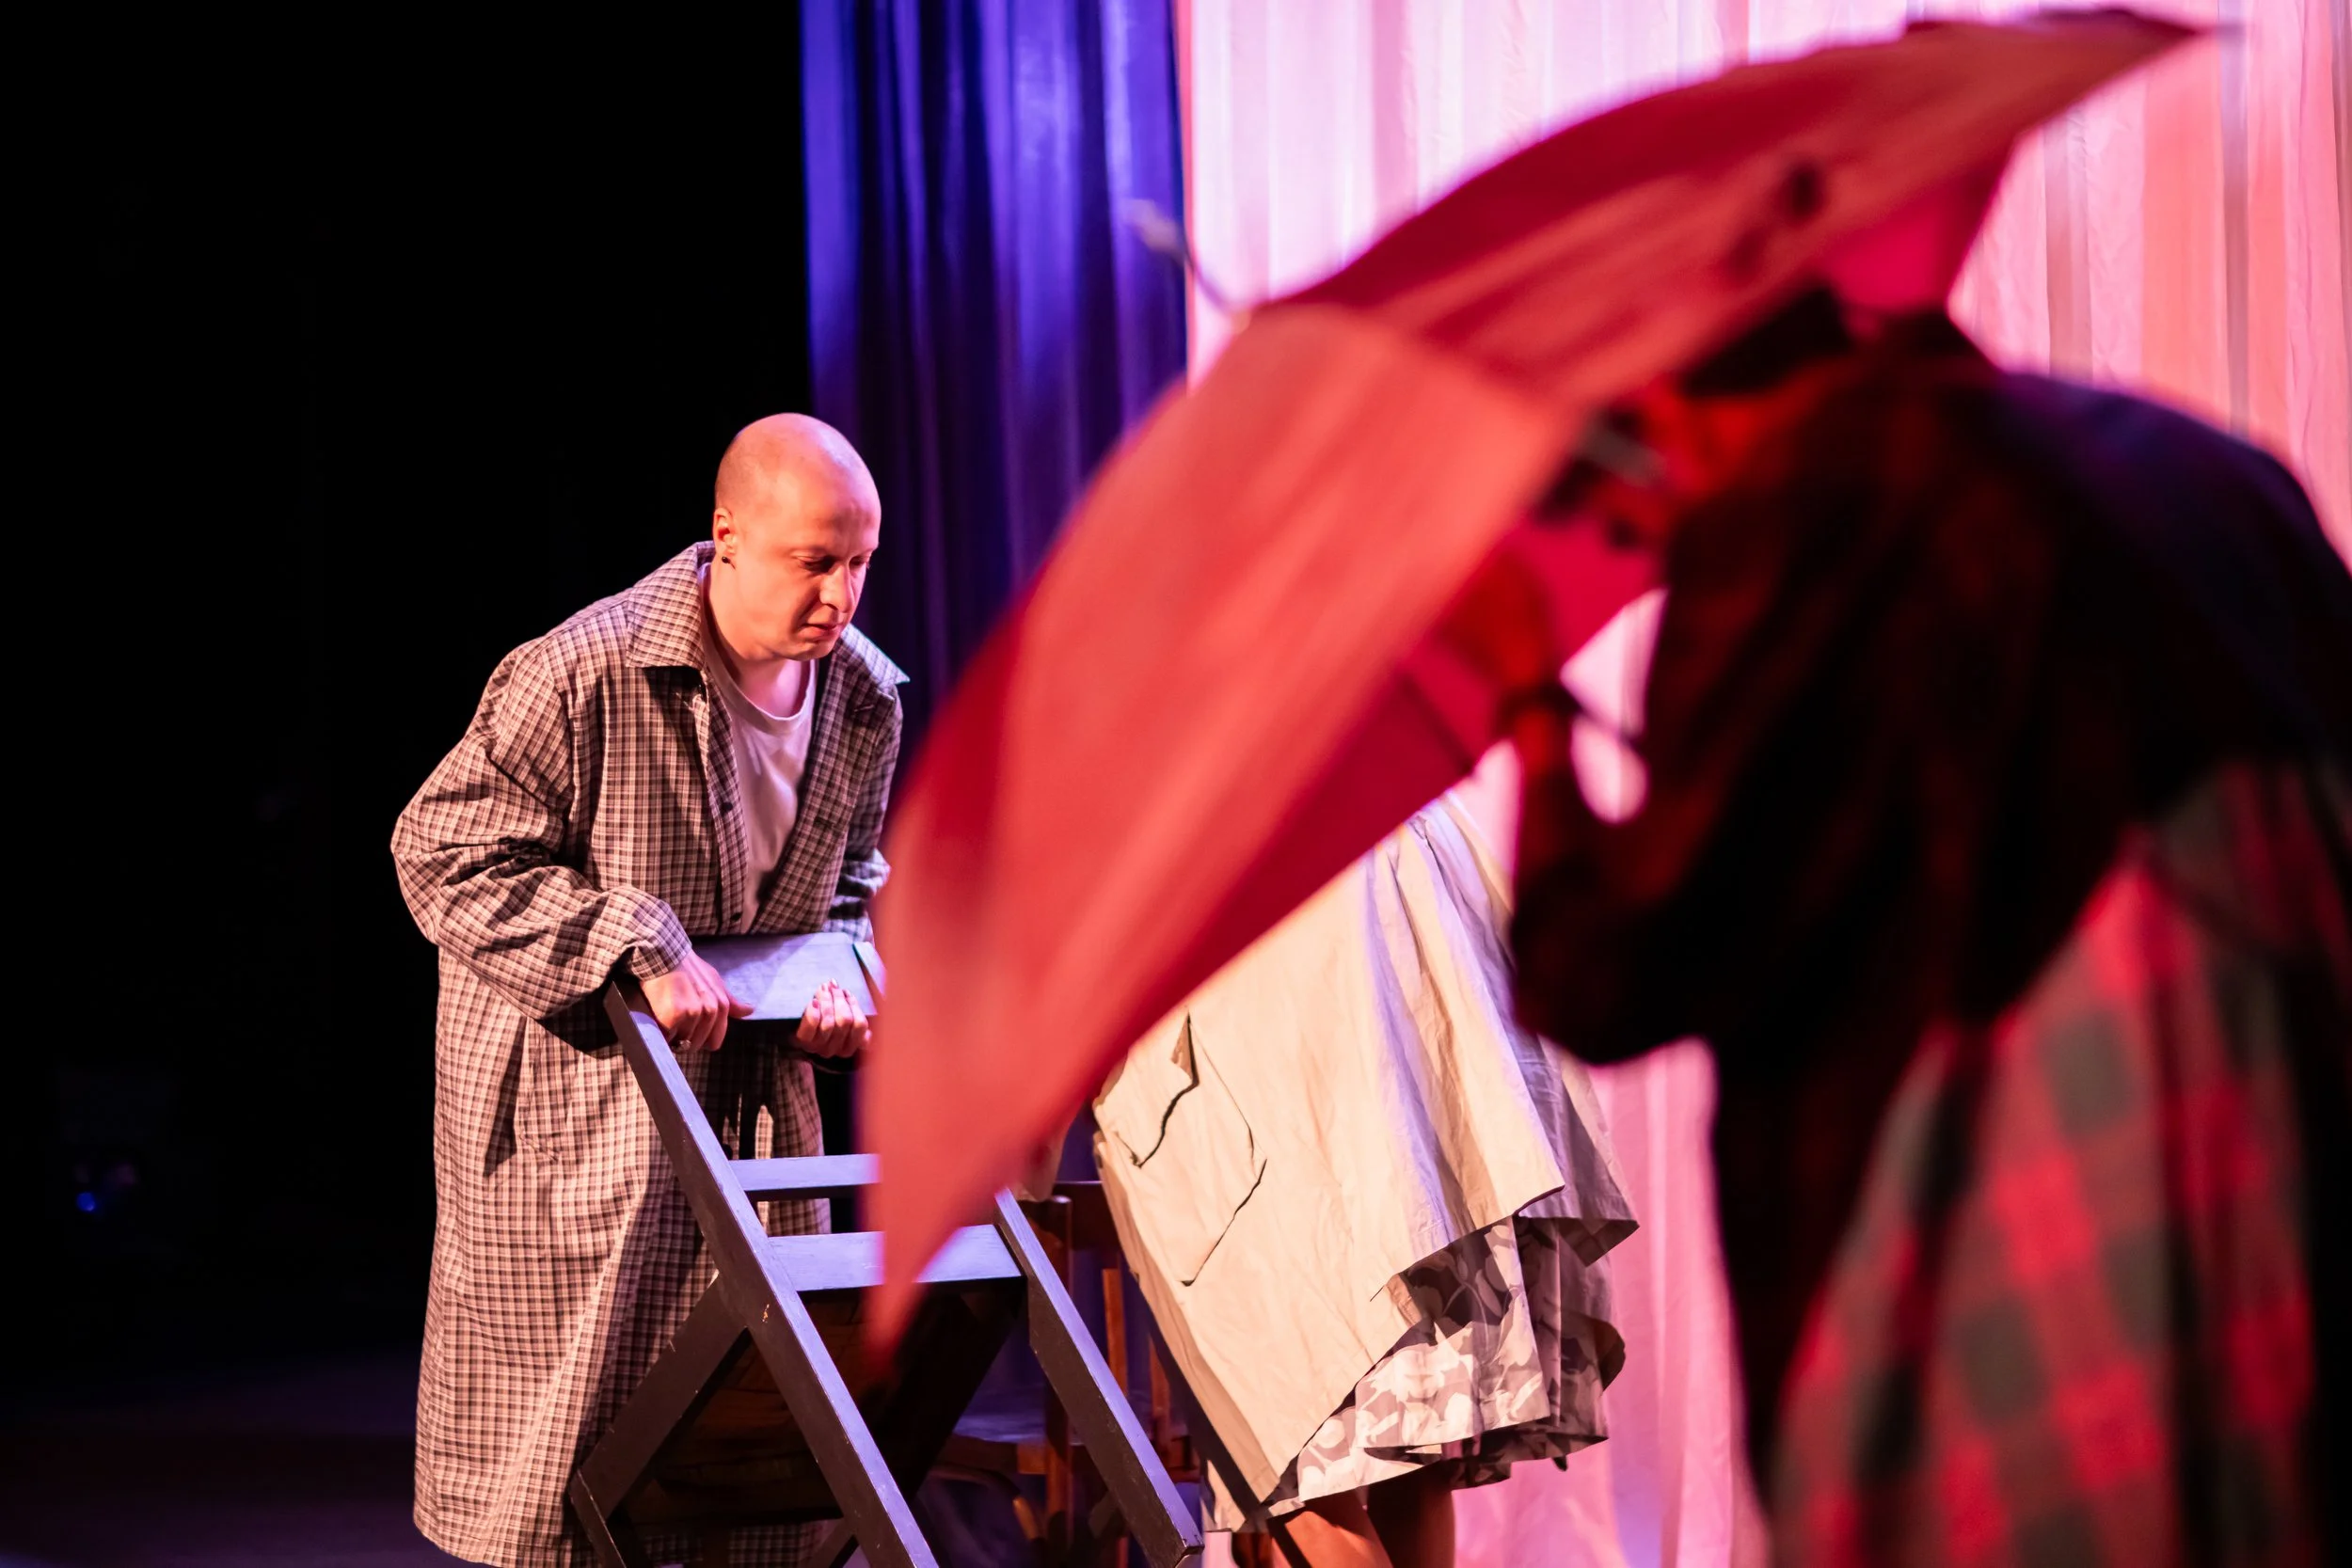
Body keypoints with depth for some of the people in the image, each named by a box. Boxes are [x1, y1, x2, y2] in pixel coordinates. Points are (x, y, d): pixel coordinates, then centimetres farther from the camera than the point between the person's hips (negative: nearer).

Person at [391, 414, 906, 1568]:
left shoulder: (865, 700, 1)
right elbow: (444, 851, -19)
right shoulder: (586, 673, -20)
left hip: (753, 1097, 6)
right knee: (577, 1401, 0)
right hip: (577, 1097, -6)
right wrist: (643, 951, -25)